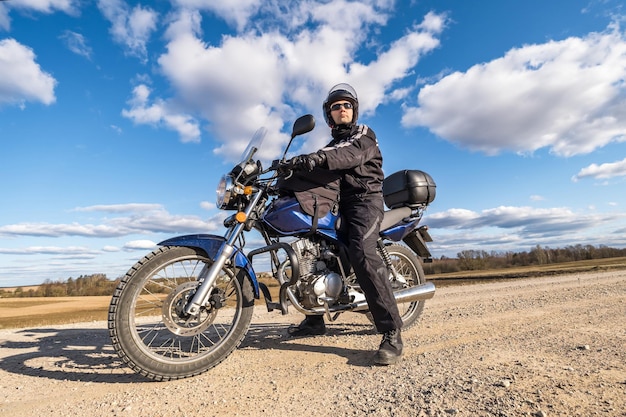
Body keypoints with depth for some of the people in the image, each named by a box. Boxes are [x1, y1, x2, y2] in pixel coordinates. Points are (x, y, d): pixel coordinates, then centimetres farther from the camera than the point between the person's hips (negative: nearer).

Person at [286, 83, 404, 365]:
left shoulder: (364, 135, 4)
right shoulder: (332, 145, 27)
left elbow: (350, 154, -20)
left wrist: (317, 157, -38)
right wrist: (290, 167, -2)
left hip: (364, 200, -7)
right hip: (339, 204, 7)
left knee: (363, 254, -29)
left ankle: (392, 333, -25)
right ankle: (315, 319, 16)